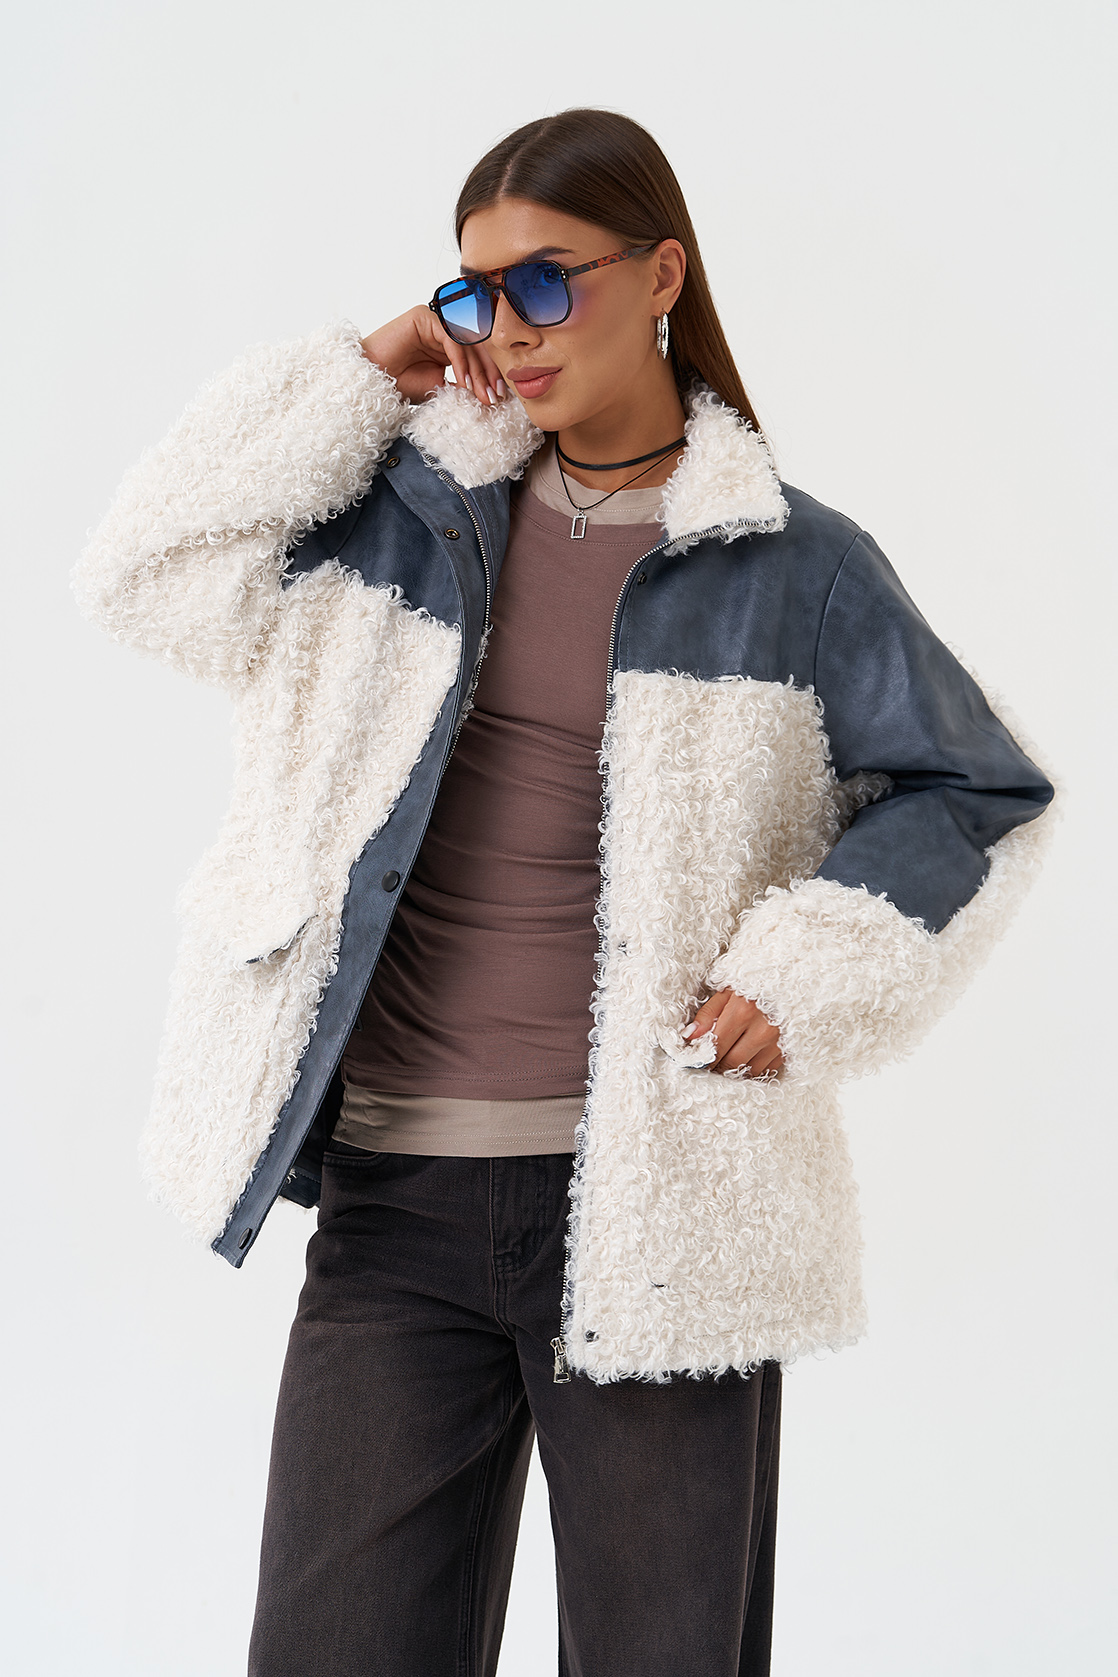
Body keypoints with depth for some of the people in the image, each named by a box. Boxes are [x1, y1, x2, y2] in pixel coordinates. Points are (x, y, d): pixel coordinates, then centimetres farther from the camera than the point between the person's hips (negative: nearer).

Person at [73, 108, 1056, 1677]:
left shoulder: (792, 567, 2)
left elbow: (974, 796, 8)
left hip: (658, 1203, -2)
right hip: (396, 1193, 2)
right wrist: (357, 381, 2)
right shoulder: (411, 513, 10)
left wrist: (808, 975, -5)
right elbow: (149, 573, 5)